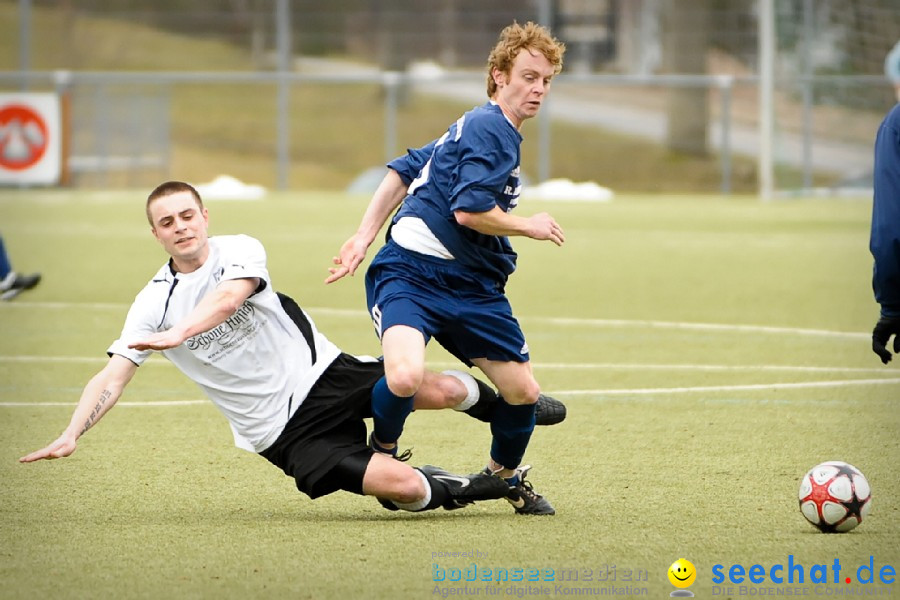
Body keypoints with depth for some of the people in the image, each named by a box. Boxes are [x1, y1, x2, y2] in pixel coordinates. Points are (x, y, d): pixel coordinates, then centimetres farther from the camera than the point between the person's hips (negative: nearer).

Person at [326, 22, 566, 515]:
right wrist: (528, 226, -6)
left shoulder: (477, 126, 19)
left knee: (523, 391, 4)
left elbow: (404, 170, 20)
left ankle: (505, 474, 33)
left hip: (470, 284, 10)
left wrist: (365, 236, 14)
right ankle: (382, 451, -2)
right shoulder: (492, 130, -12)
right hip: (411, 274, -10)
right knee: (405, 378, -33)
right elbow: (469, 211, -23)